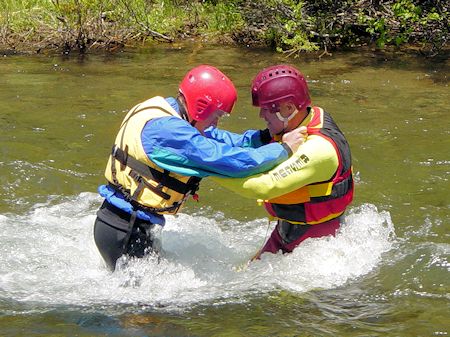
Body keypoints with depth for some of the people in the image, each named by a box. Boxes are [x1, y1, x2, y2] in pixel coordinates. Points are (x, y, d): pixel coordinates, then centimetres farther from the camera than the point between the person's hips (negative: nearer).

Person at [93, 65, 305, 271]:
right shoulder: (167, 130, -23)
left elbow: (218, 139, 13)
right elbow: (232, 160, -23)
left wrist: (263, 137, 1)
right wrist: (284, 150, -12)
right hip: (123, 233, -10)